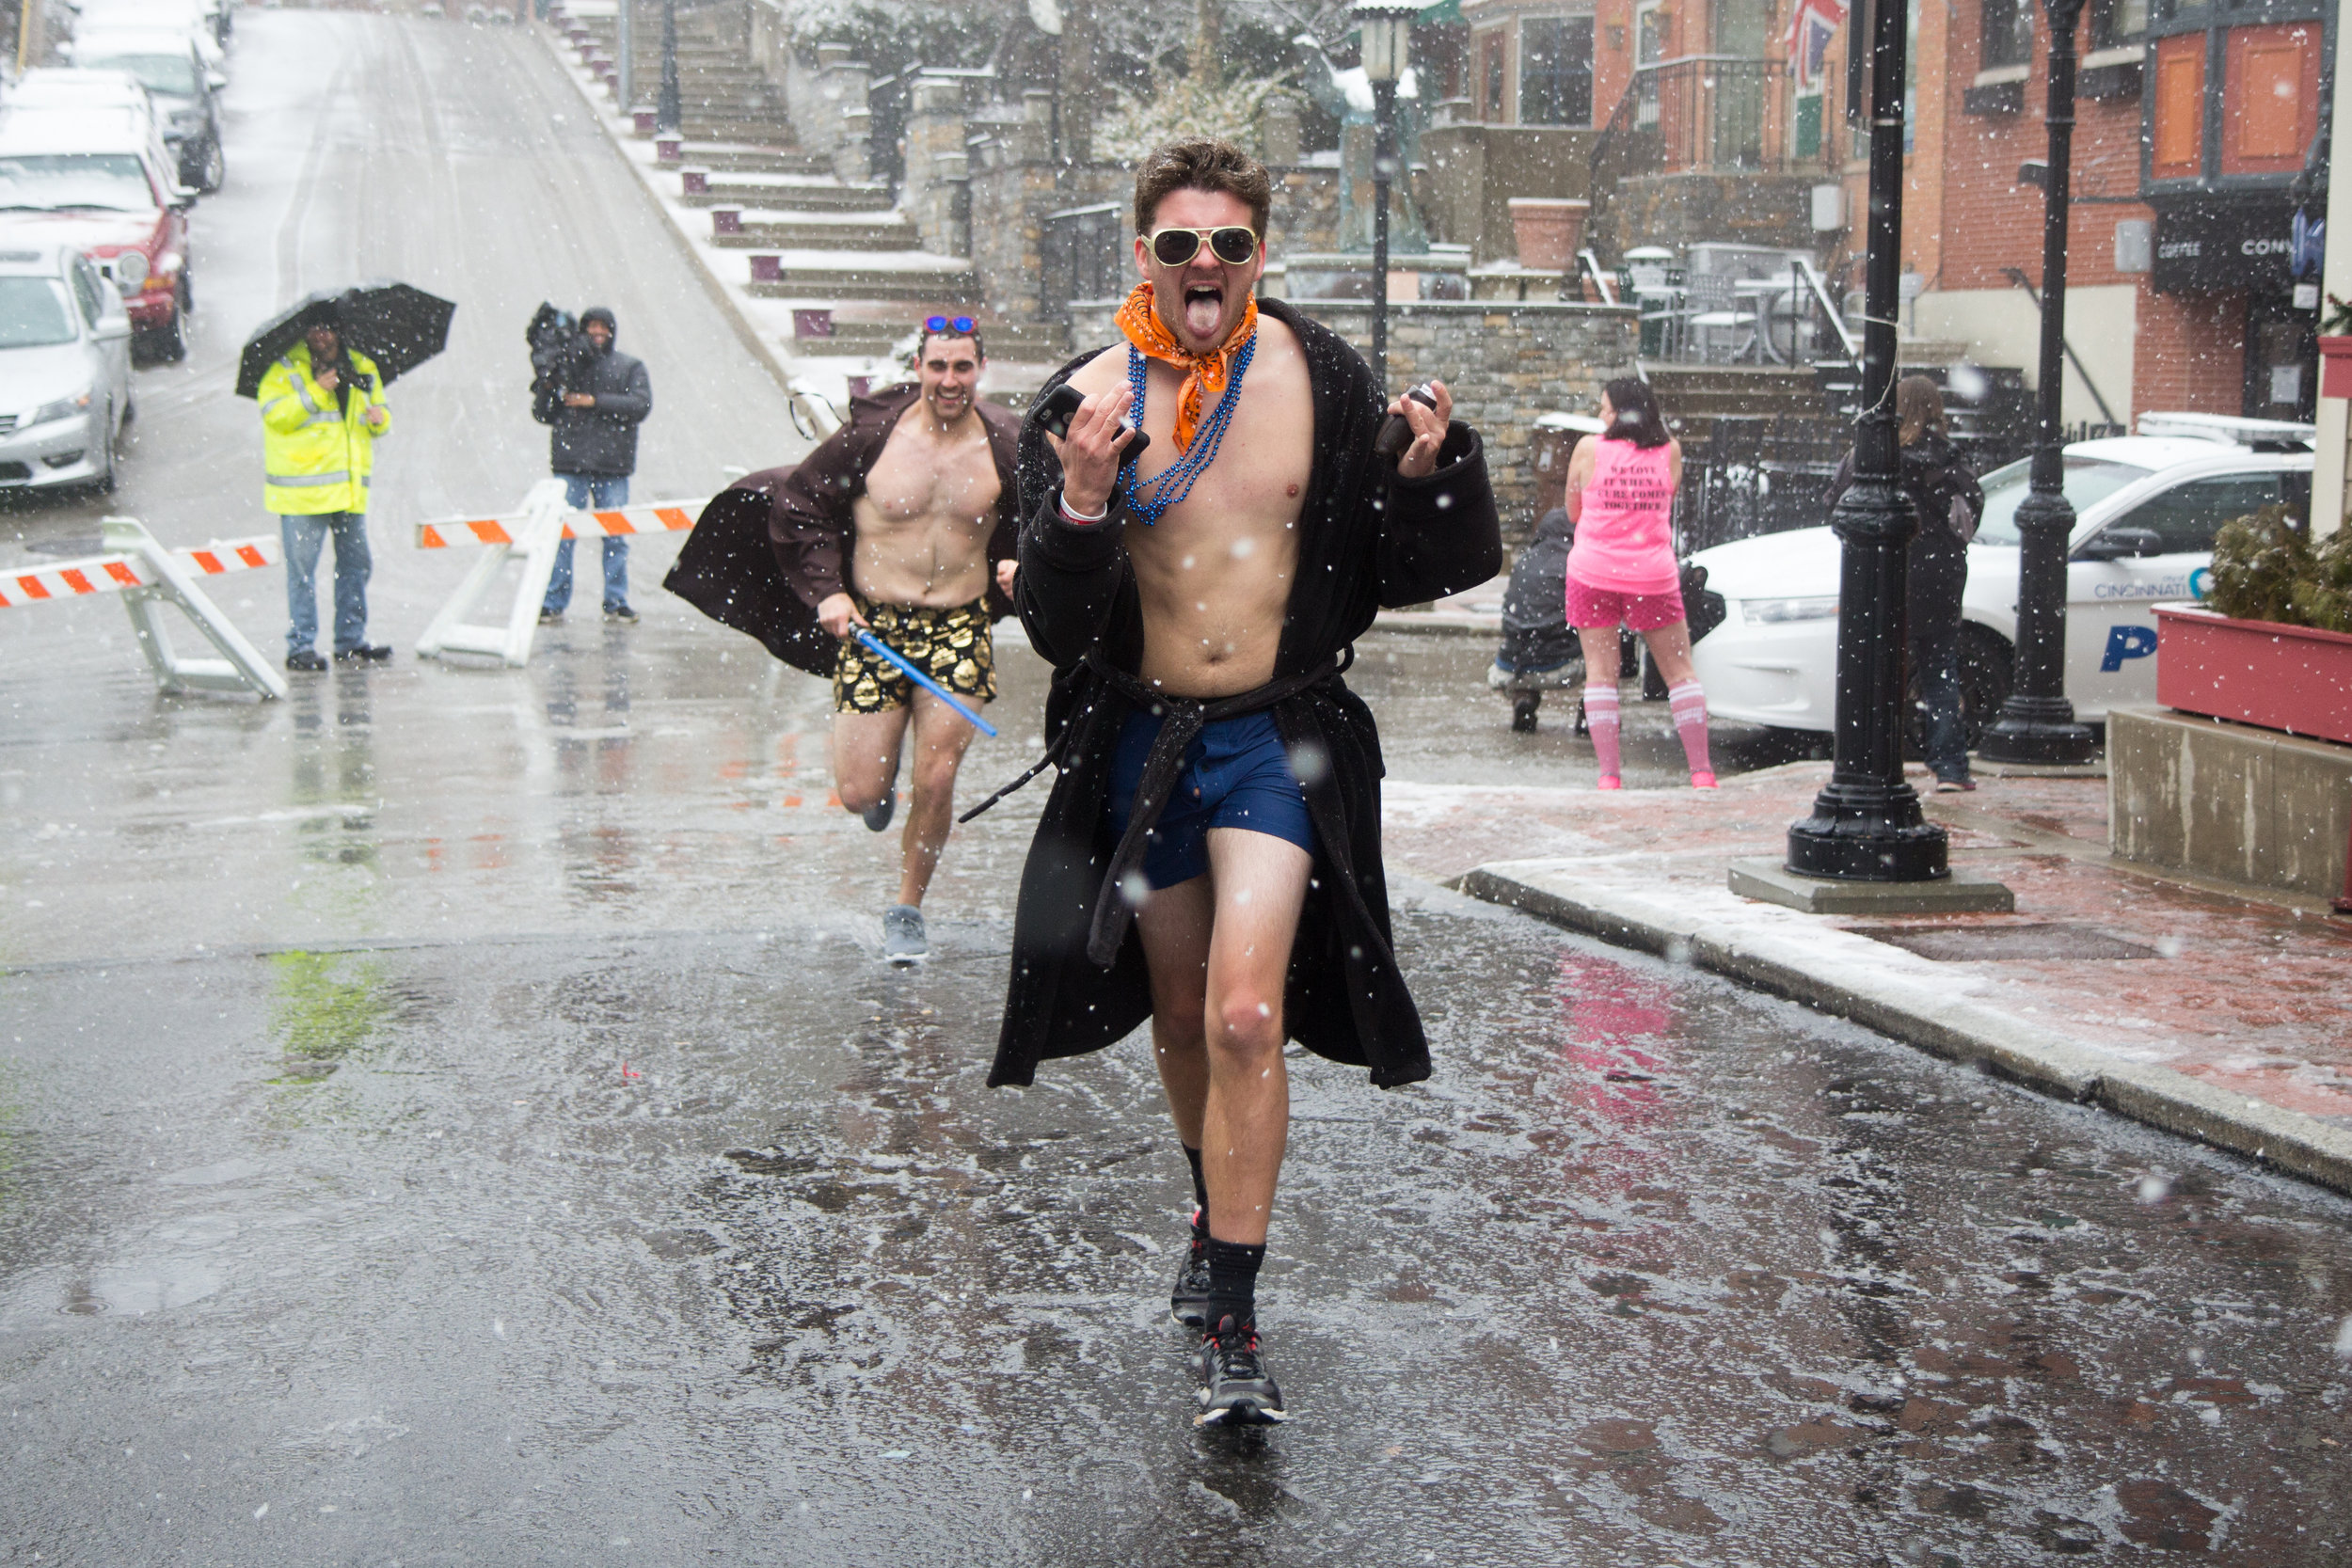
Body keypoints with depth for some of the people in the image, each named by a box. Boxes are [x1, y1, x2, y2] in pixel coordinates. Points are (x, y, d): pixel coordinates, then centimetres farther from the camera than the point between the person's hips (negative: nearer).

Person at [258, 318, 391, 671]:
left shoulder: (362, 369, 16)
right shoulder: (285, 368, -1)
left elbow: (378, 425, 24)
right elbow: (273, 413, -14)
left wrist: (380, 419, 1)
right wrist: (315, 393, -20)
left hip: (351, 488, 5)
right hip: (302, 488, -5)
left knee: (355, 564, 9)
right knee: (302, 569, -4)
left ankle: (351, 641, 18)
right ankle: (300, 647, 1)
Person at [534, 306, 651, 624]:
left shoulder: (630, 367, 13)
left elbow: (641, 405, -4)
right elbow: (542, 414, 13)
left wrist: (595, 401, -9)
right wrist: (548, 388, -7)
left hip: (612, 466, 0)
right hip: (570, 462, 0)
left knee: (615, 536, 1)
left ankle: (616, 602, 8)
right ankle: (553, 602, 1)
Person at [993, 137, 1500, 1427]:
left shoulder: (1321, 376, -5)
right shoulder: (1090, 396, -7)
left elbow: (1405, 571, 2)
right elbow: (1053, 628, -11)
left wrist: (1422, 472, -17)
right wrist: (1080, 506, -29)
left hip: (1281, 739, -2)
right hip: (1144, 739, 2)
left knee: (1245, 1016, -16)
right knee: (1182, 1021, 17)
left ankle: (1232, 1330, -10)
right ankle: (1216, 1214, 46)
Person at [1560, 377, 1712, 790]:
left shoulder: (1589, 449, -2)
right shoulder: (1669, 451, 3)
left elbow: (1572, 512, 7)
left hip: (1594, 571, -1)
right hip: (1653, 574, 1)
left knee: (1600, 671, 5)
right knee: (1679, 670, 9)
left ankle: (1609, 775, -3)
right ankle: (1702, 772, 7)